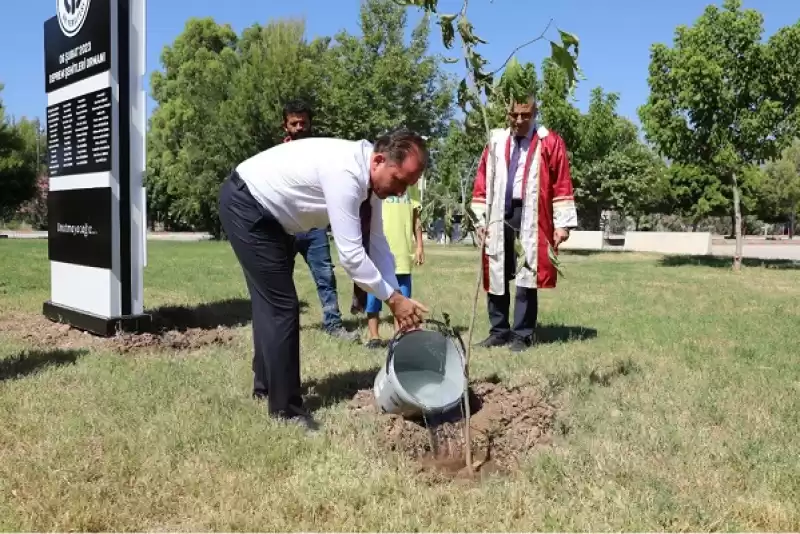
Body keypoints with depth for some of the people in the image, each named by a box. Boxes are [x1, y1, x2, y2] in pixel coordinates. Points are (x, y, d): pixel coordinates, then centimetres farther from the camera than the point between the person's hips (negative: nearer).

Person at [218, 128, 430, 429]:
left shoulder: (370, 178, -6)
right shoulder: (345, 173, -34)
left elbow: (376, 243, 0)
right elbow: (351, 255, -33)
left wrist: (396, 295, -6)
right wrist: (393, 298, -23)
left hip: (270, 211, 10)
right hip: (246, 204, -10)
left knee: (272, 300, 19)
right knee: (282, 305, -10)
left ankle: (266, 385, 37)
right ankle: (285, 408, 1)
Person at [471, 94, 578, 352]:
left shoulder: (550, 143, 0)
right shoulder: (495, 142, 12)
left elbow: (562, 185, -1)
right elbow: (482, 181, 12)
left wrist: (562, 223, -6)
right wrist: (480, 219, 5)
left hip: (531, 217, -4)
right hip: (499, 215, 4)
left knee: (526, 279, -3)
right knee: (496, 277, 7)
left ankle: (522, 335, 5)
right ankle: (499, 331, 17)